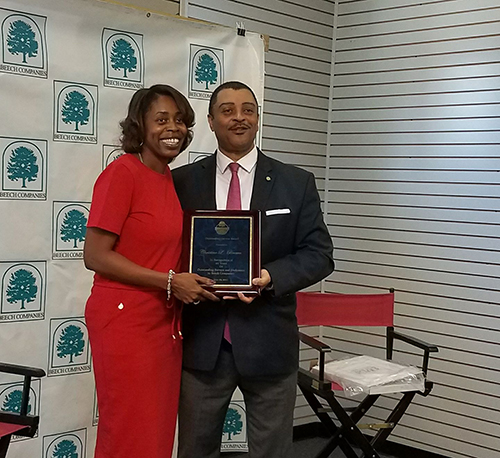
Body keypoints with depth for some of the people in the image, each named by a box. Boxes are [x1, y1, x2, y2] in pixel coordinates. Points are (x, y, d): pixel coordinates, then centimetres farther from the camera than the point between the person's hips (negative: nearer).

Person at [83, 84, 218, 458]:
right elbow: (95, 256, -16)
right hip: (126, 321, -7)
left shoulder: (173, 180, 9)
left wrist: (192, 279, 3)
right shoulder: (122, 172, -12)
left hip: (166, 322, 7)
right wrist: (170, 282, -17)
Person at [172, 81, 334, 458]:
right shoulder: (183, 181, 4)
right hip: (202, 342, 1)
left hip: (268, 342, 0)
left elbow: (319, 254, -1)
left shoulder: (296, 183, 2)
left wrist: (269, 277, -17)